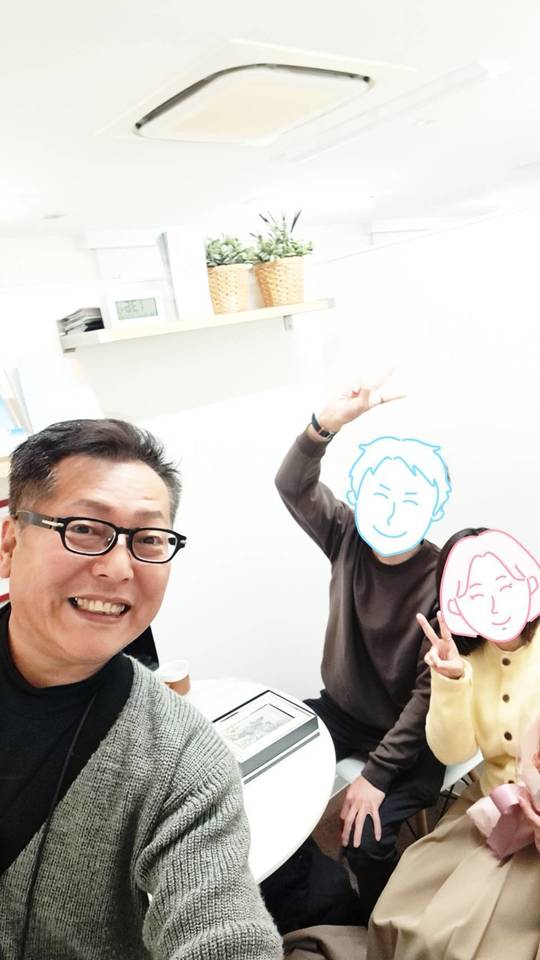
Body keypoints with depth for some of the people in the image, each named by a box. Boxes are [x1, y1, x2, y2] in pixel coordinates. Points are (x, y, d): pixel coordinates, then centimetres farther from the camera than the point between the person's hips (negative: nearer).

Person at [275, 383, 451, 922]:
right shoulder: (347, 539, -9)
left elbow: (430, 690, -20)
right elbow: (292, 486, -22)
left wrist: (377, 772, -22)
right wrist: (326, 425, -40)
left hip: (409, 733, -4)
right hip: (340, 710, 5)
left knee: (365, 838, -23)